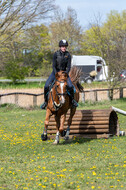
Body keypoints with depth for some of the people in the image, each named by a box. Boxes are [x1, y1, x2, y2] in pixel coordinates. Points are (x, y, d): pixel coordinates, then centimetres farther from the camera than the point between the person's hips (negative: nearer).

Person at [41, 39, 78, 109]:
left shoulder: (68, 55, -9)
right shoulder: (56, 54, -12)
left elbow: (69, 66, -7)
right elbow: (54, 66, -11)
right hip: (56, 71, 0)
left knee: (70, 86, -24)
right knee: (46, 86, -17)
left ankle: (72, 99, 1)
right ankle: (46, 101, 3)